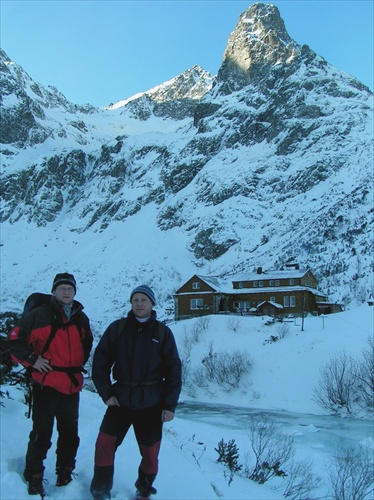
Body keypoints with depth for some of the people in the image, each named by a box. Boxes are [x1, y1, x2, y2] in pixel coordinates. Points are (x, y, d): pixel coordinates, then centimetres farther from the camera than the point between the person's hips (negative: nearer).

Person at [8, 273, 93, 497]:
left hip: (72, 385, 5)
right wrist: (32, 360, -12)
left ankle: (65, 474, 31)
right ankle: (34, 479, 20)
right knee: (41, 434, 2)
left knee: (70, 434, 14)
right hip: (46, 384, -5)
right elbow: (15, 339, -6)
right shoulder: (39, 315, -8)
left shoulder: (81, 318, 9)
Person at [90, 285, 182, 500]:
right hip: (121, 399, 0)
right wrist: (106, 393, -5)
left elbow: (174, 369, 0)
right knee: (104, 444, -2)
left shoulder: (162, 332, 0)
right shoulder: (117, 328, 0)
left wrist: (170, 405, -3)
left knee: (150, 452, 9)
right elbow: (101, 361, 2)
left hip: (151, 404, 0)